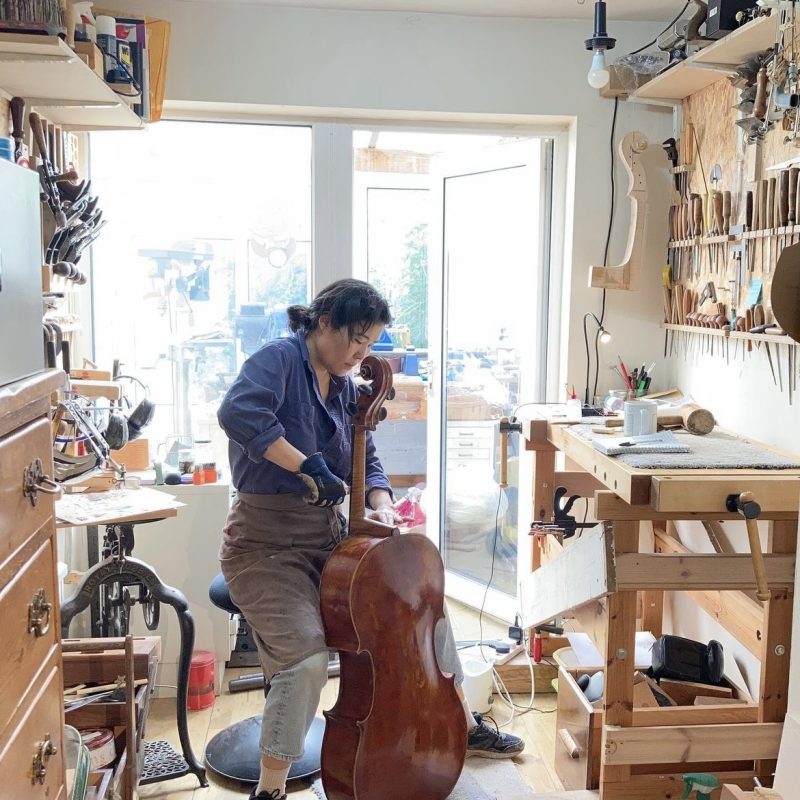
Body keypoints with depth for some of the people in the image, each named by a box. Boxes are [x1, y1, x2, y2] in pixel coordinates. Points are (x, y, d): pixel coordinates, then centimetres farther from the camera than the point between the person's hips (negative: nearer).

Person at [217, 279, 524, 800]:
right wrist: (306, 465, -33)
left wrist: (380, 505, -8)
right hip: (266, 545, -8)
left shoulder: (344, 385, 8)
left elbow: (366, 461, 13)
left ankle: (465, 726, 29)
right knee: (307, 661, -26)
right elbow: (239, 412, -34)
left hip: (328, 538, 8)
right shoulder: (279, 359, -14)